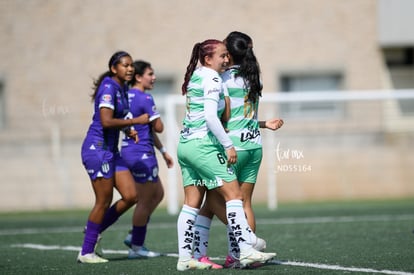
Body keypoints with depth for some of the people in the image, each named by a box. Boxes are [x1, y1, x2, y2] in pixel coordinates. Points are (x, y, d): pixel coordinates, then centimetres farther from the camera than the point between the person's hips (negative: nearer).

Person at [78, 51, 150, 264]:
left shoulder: (122, 88, 13)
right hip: (97, 148, -9)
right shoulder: (108, 87, -15)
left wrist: (128, 130, 7)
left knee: (130, 196, 3)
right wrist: (136, 121, -17)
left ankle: (93, 230, 19)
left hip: (111, 150, 9)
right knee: (104, 201, -5)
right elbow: (106, 121, -25)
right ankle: (86, 252, 5)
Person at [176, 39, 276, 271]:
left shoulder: (195, 77, 16)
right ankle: (246, 251, -12)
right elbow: (211, 117, -19)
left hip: (186, 144, 9)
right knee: (234, 195, -7)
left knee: (192, 204, 8)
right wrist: (228, 145, -17)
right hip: (203, 144, -9)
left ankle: (185, 258, 7)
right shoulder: (212, 79, -11)